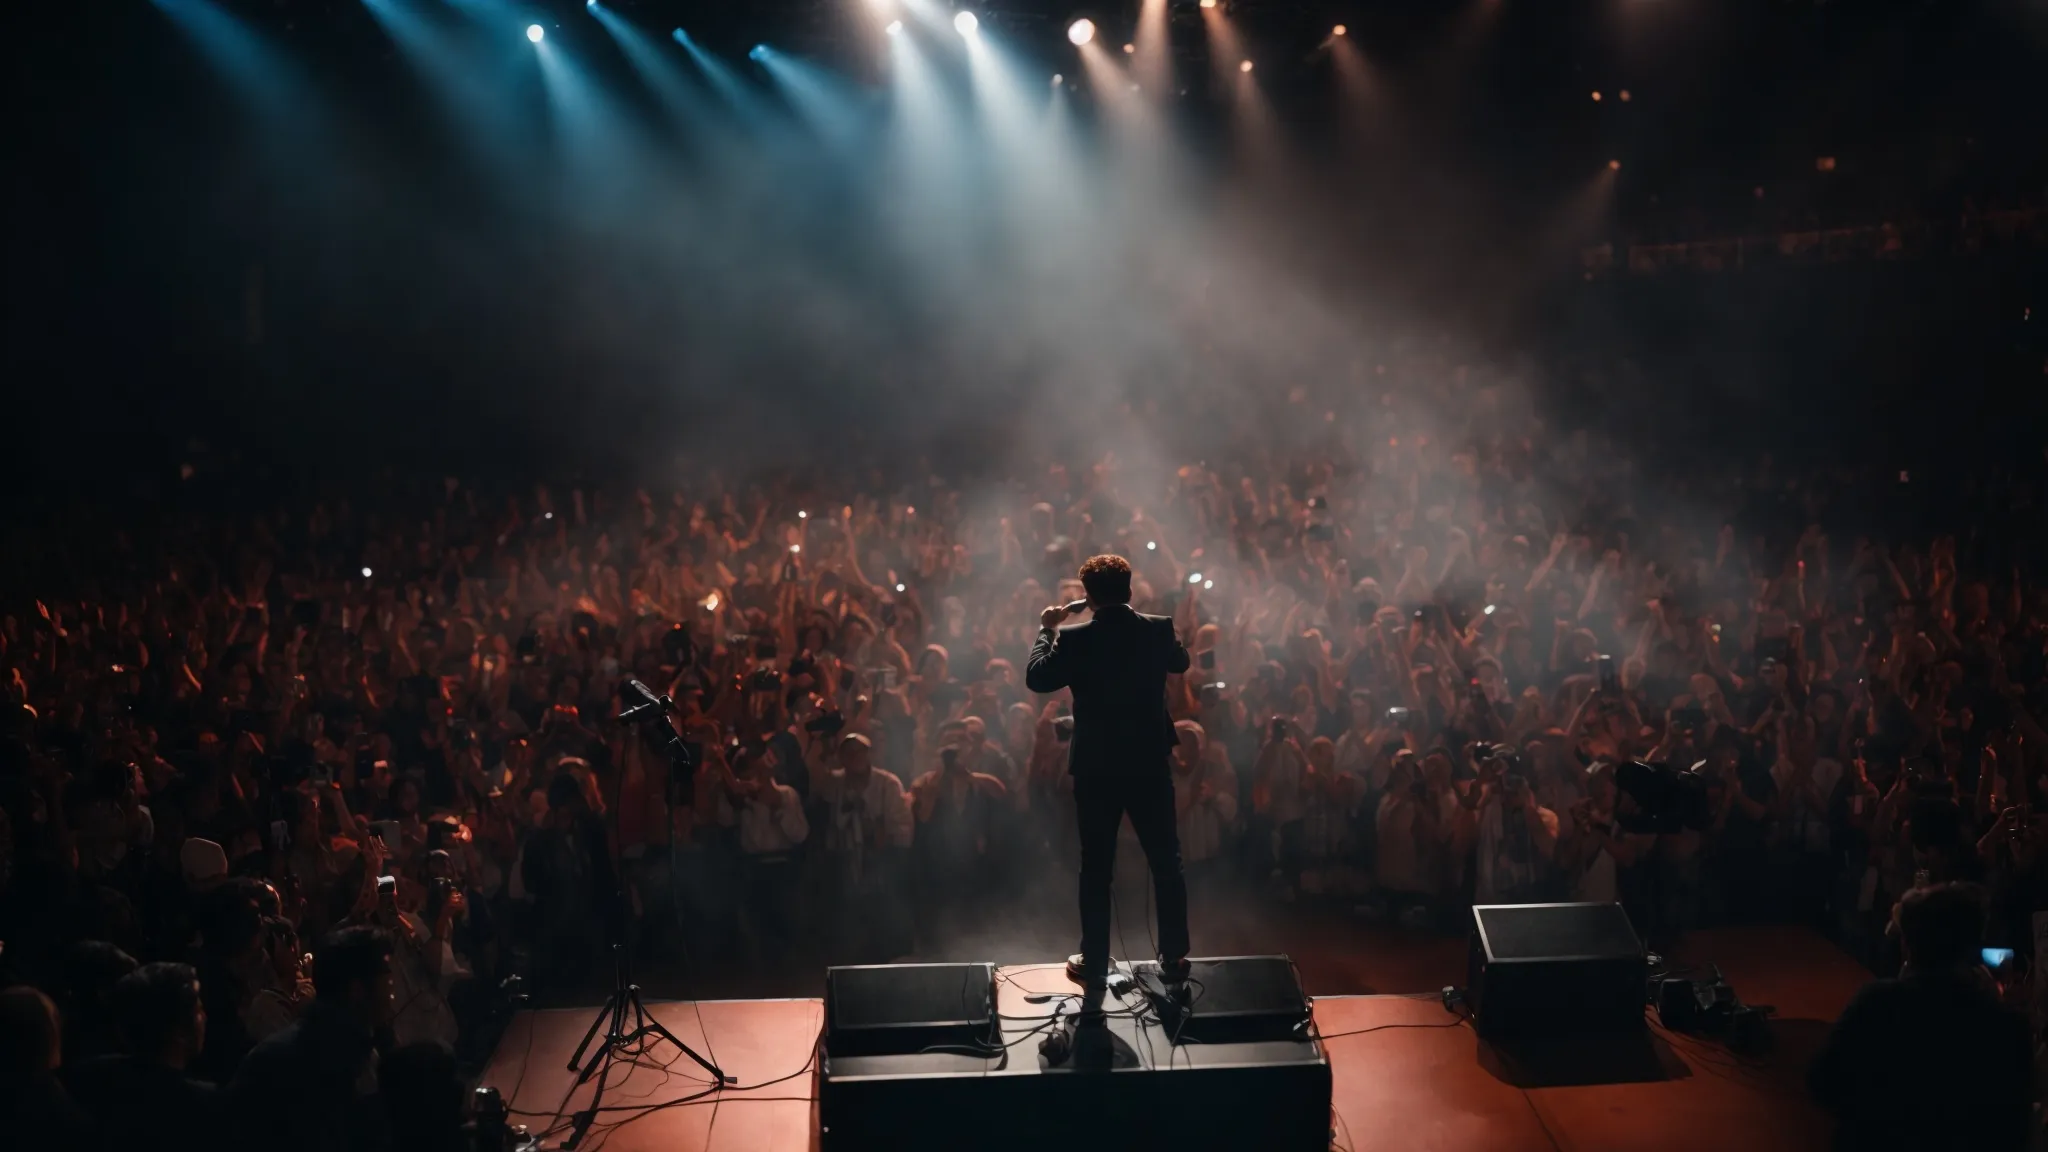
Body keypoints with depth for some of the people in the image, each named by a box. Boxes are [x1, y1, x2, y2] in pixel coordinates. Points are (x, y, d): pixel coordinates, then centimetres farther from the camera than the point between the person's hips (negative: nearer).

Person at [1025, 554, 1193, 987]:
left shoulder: (1073, 639, -13)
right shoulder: (1158, 629, -5)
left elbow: (1036, 678, -2)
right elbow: (1180, 663, 16)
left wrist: (1047, 630, 9)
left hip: (1095, 769, -1)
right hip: (1151, 765, 2)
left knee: (1095, 867, 9)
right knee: (1167, 862, 12)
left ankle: (1094, 961, 14)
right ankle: (1174, 956, 16)